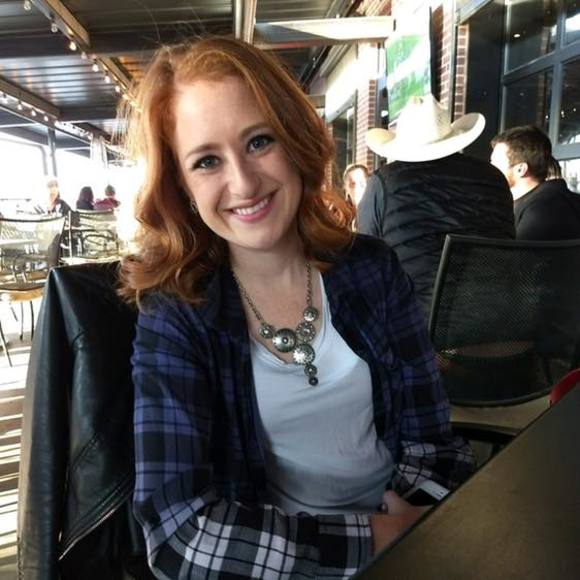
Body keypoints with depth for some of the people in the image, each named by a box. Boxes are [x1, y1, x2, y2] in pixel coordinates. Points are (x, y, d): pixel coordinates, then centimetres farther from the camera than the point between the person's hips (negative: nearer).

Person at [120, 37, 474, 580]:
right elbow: (177, 530, -18)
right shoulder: (172, 316, -13)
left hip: (399, 523, 3)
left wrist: (411, 528, -18)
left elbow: (426, 435, -1)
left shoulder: (371, 268, -5)